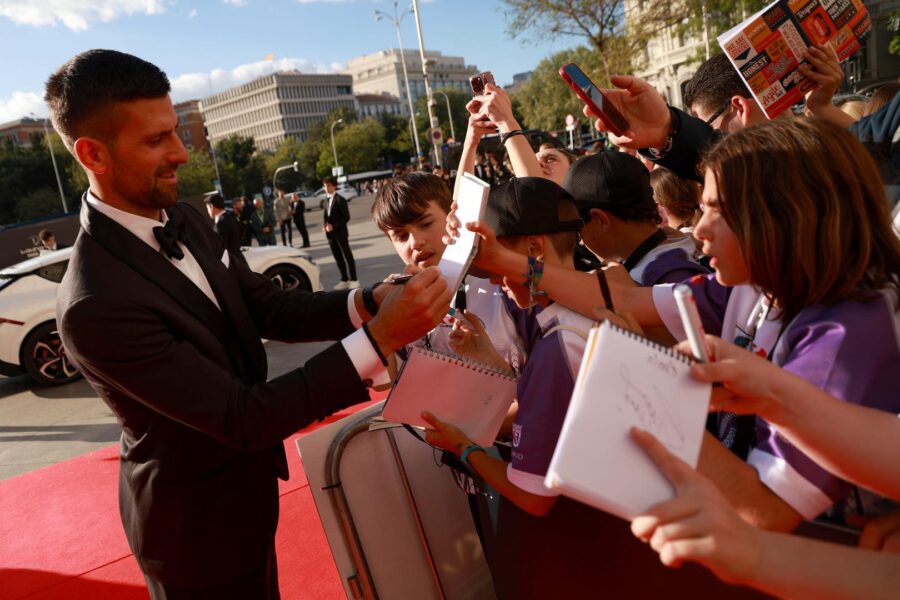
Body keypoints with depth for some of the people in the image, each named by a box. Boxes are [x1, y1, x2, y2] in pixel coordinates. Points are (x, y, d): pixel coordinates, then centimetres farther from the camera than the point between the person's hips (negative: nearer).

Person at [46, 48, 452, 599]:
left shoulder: (183, 219, -7)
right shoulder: (96, 304, -32)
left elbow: (268, 308, -2)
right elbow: (244, 418, -31)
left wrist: (363, 303, -20)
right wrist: (378, 339, -36)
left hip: (244, 479, 7)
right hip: (197, 518, -7)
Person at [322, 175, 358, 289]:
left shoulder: (340, 200, -8)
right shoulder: (327, 201, 15)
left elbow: (346, 217, -13)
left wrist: (334, 226, -19)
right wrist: (325, 225, -3)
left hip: (340, 233, -7)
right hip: (330, 234, 7)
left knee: (348, 256, -2)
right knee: (338, 258, 10)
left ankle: (353, 280, 1)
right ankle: (344, 280, 16)